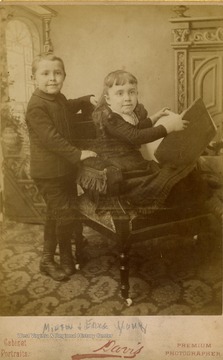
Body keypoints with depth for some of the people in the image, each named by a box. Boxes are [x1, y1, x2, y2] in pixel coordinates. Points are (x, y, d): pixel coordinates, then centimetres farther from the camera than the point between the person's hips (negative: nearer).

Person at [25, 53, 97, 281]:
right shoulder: (36, 107, -20)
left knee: (55, 213, 18)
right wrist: (77, 154, -26)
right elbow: (51, 138, -26)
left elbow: (69, 107, 32)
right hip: (48, 172, -9)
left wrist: (88, 100, 16)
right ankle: (66, 260, 16)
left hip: (64, 168, 9)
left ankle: (48, 257, 34)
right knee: (65, 214, -4)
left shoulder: (59, 100, 8)